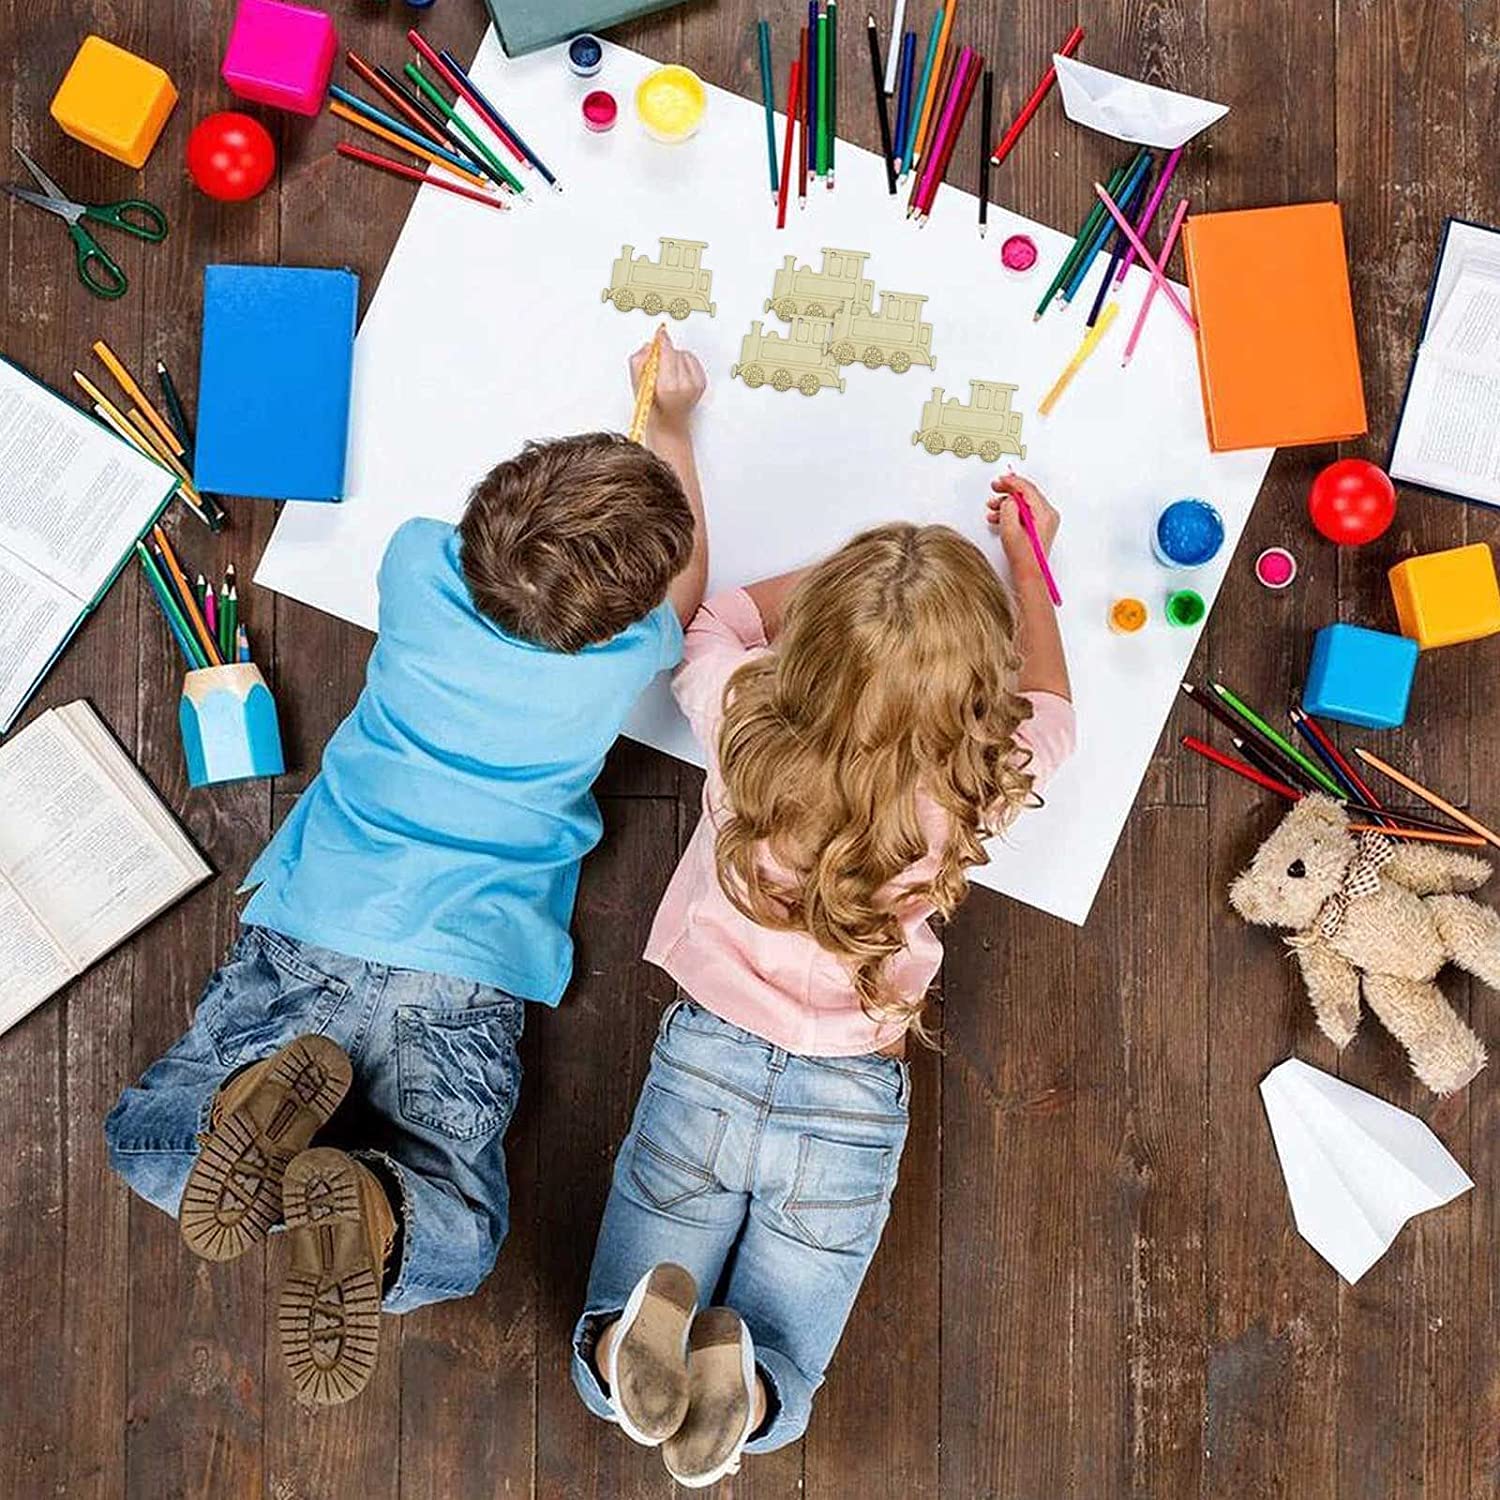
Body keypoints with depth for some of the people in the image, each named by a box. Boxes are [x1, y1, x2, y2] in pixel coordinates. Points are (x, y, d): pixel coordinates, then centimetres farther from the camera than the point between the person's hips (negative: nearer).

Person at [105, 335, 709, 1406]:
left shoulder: (419, 568, -5)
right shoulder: (624, 660, -8)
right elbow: (688, 585, 17)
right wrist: (670, 423, 30)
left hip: (316, 927, 2)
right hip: (468, 968, -1)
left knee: (147, 1142, 15)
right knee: (457, 1241, 5)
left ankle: (271, 1097, -18)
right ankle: (368, 1207, -30)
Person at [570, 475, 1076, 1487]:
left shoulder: (743, 715, -13)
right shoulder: (983, 781, -14)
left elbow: (719, 619, 13)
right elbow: (1048, 708, 12)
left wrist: (850, 573, 19)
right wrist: (1025, 563, 24)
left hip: (705, 1063, 1)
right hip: (853, 1108, 0)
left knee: (603, 1377, 14)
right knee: (778, 1403, 13)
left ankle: (640, 1336, -22)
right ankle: (739, 1388, -23)